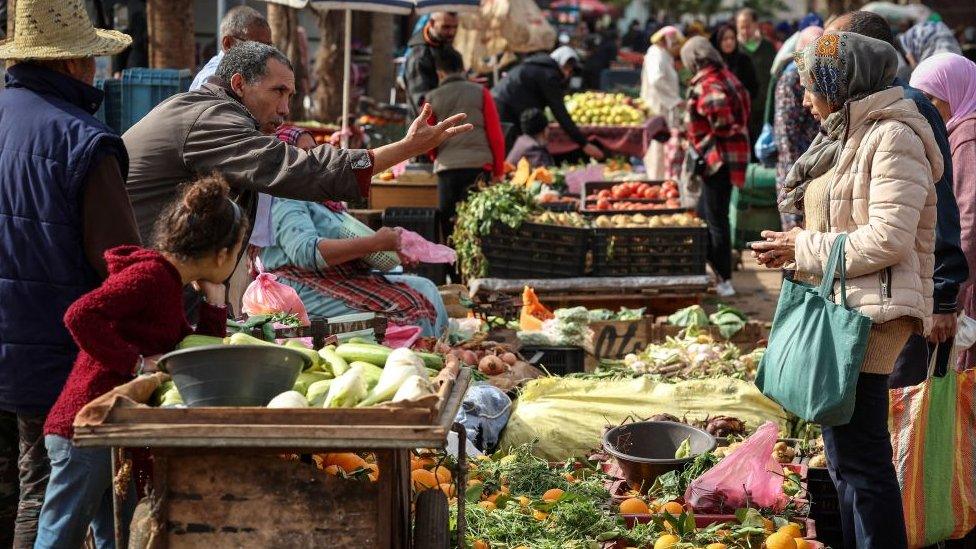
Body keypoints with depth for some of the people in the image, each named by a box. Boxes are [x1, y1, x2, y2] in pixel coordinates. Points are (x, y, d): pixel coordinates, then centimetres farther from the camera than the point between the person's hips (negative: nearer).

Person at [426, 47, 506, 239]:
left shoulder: (432, 99, 6)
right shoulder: (480, 93, 4)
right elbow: (496, 135, 2)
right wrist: (498, 171, 10)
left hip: (447, 166, 1)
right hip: (479, 166, 0)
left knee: (448, 222, 8)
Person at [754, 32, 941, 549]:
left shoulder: (893, 137, -13)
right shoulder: (848, 136, 18)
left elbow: (888, 238, -21)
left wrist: (804, 248, -12)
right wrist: (792, 246, 5)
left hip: (870, 311, -11)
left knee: (859, 458, -9)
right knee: (845, 454, 18)